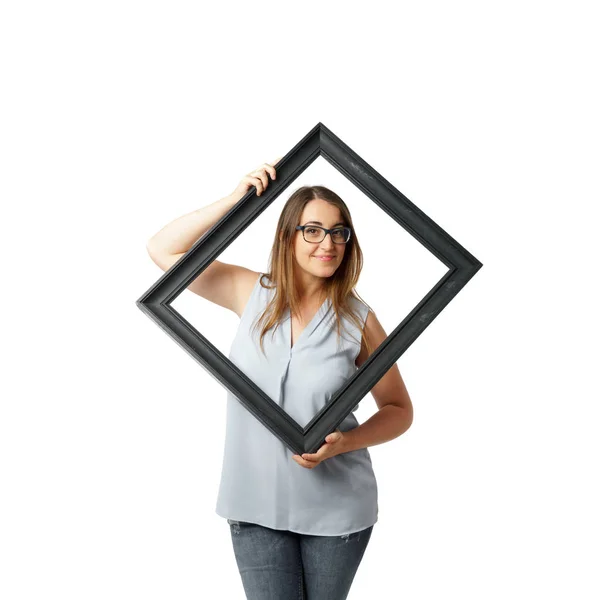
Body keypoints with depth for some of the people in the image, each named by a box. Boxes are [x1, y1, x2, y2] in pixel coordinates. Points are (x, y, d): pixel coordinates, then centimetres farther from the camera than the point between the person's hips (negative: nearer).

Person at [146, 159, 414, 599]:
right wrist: (235, 200, -11)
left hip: (337, 507, 0)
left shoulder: (359, 320, -7)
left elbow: (399, 410, 1)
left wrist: (343, 443, -17)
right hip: (257, 502, 1)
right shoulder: (253, 294, -1)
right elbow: (163, 250, -2)